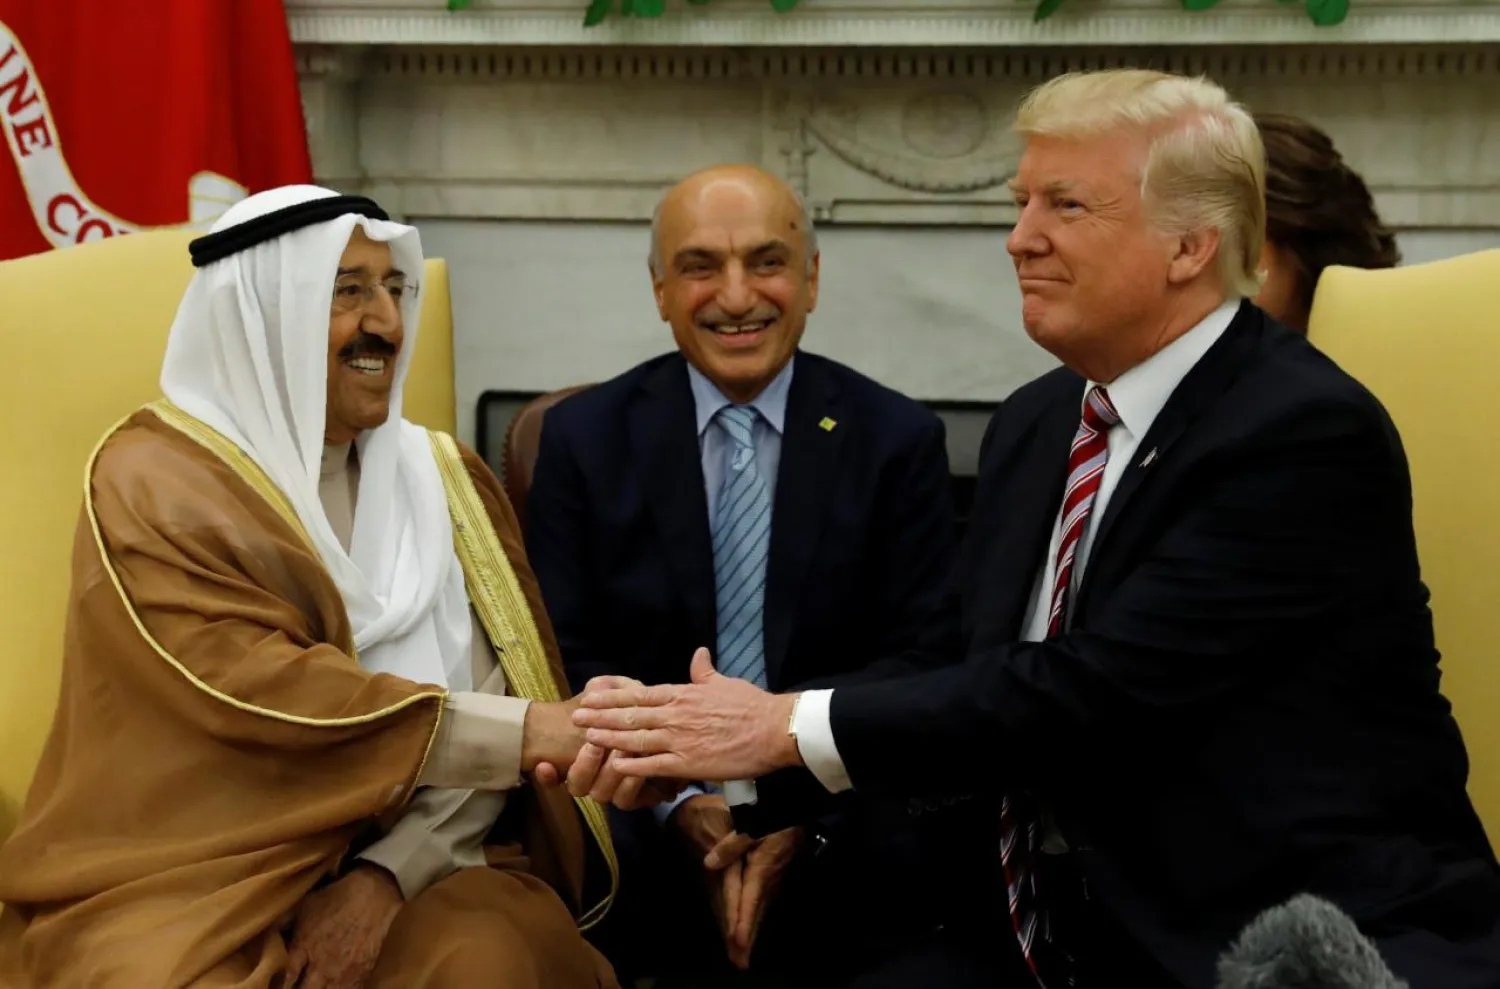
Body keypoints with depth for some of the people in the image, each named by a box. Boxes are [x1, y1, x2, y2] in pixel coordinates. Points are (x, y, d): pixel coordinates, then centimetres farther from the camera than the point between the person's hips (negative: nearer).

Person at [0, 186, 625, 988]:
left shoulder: (445, 481, 9)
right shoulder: (153, 488, -5)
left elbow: (484, 711, 3)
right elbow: (259, 696, -18)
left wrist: (387, 876, -14)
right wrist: (533, 732, -22)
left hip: (407, 870, 3)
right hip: (192, 889, -3)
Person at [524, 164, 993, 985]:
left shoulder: (900, 440, 3)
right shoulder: (584, 438, 4)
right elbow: (568, 657, 2)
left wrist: (808, 813, -15)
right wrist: (681, 803, -14)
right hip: (641, 806, 0)